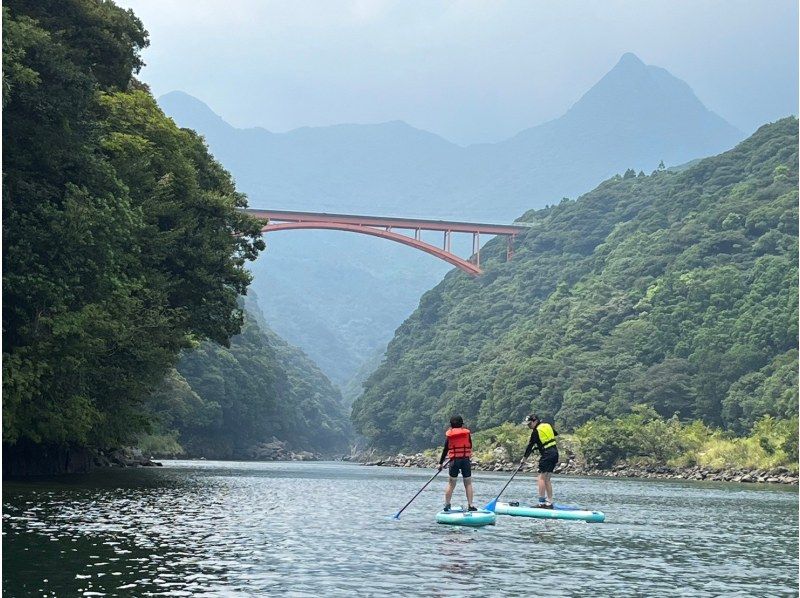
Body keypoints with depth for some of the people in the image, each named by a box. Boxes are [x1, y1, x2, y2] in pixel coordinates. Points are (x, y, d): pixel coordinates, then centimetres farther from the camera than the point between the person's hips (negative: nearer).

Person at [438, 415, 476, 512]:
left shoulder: (449, 434, 2)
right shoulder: (467, 433, 1)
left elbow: (445, 449, 3)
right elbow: (470, 446, 6)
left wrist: (441, 463, 9)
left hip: (454, 460, 1)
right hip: (465, 460, -1)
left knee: (451, 483, 10)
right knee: (468, 483, 5)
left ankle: (447, 504, 7)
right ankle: (470, 505, 0)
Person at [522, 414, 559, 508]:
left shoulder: (536, 431, -8)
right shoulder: (547, 426, 13)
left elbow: (530, 445, -3)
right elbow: (555, 434, 29)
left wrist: (525, 457, 7)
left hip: (547, 455, -9)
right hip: (555, 453, 9)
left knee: (541, 478, -9)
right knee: (547, 479, 12)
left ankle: (542, 502, -16)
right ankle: (549, 503, 10)